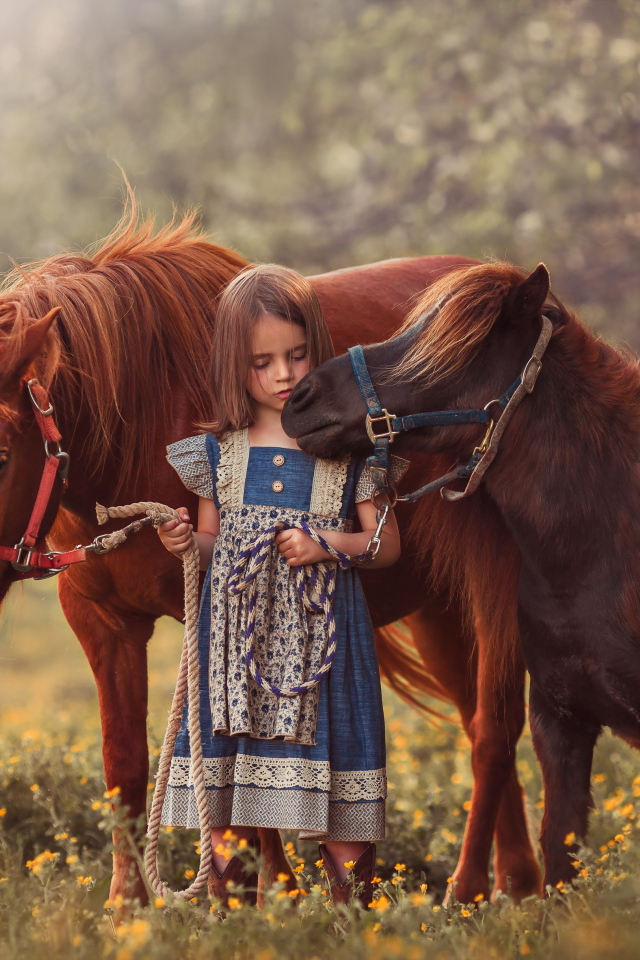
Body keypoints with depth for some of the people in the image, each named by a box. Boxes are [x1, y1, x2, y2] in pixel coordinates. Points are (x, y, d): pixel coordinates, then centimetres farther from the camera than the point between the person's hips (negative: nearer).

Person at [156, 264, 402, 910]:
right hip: (237, 636, 2)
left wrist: (326, 545, -13)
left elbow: (387, 544, 4)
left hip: (323, 637, -2)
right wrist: (184, 542, -8)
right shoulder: (218, 451, 7)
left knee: (340, 822, -2)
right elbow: (213, 545, 14)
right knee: (228, 813, 3)